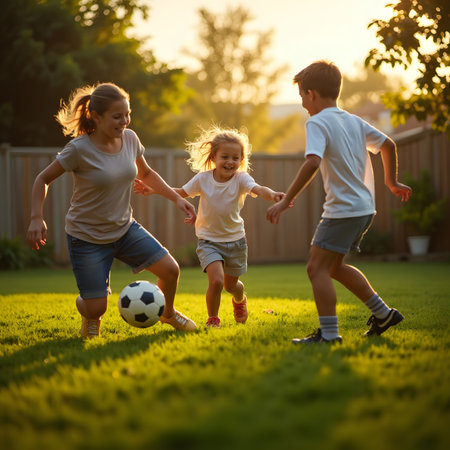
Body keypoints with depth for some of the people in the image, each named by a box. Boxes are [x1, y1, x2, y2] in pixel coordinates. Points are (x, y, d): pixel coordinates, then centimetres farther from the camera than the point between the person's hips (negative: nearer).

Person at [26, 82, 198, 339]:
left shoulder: (130, 139, -7)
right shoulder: (79, 149, -22)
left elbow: (146, 174, 12)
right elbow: (44, 179, -10)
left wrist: (177, 198, 3)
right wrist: (37, 219, -23)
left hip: (125, 229, 5)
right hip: (87, 238, -5)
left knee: (170, 270, -7)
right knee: (97, 310, -7)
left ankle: (169, 313, 27)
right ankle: (87, 310, 33)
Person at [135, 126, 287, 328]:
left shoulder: (241, 179, -15)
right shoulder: (202, 179, -10)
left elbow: (258, 190, -34)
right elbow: (180, 193, 4)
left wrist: (272, 195, -56)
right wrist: (152, 190, -3)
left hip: (235, 240, 1)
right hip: (209, 241, -1)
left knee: (231, 284, 16)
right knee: (216, 281, -20)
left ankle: (240, 300, 54)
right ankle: (212, 319, 5)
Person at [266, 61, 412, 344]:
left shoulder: (318, 122, -12)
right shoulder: (354, 121, 12)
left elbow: (312, 163, -27)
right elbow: (388, 145, 18)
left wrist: (286, 201, -25)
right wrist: (392, 182, 33)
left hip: (343, 210, -9)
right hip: (365, 207, 9)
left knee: (317, 267, -6)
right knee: (334, 267, 21)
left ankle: (329, 334, -8)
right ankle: (383, 314, 26)